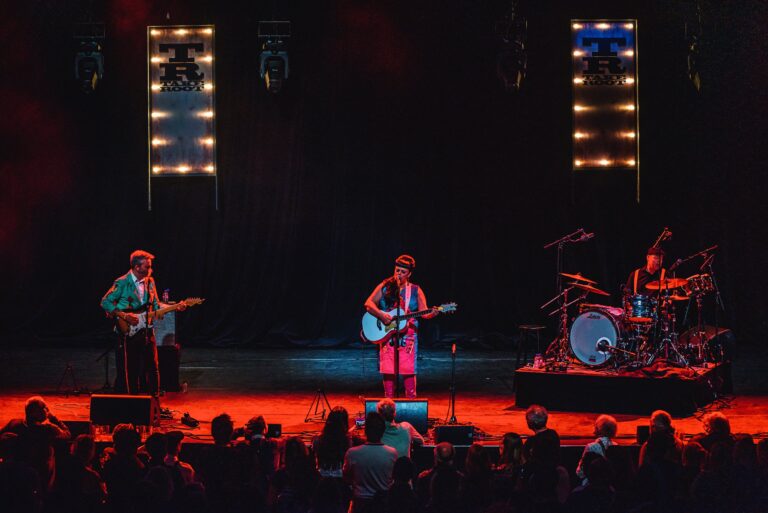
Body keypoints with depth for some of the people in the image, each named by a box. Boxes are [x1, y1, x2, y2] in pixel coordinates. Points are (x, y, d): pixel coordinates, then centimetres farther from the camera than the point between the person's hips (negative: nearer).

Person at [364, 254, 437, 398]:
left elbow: (423, 312, -2)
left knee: (408, 371, -6)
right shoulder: (385, 287, 6)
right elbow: (368, 304, 0)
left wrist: (432, 314, -24)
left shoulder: (415, 291, 6)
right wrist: (380, 315, -17)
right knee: (388, 370, -1)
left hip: (407, 336, -1)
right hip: (386, 335, 1)